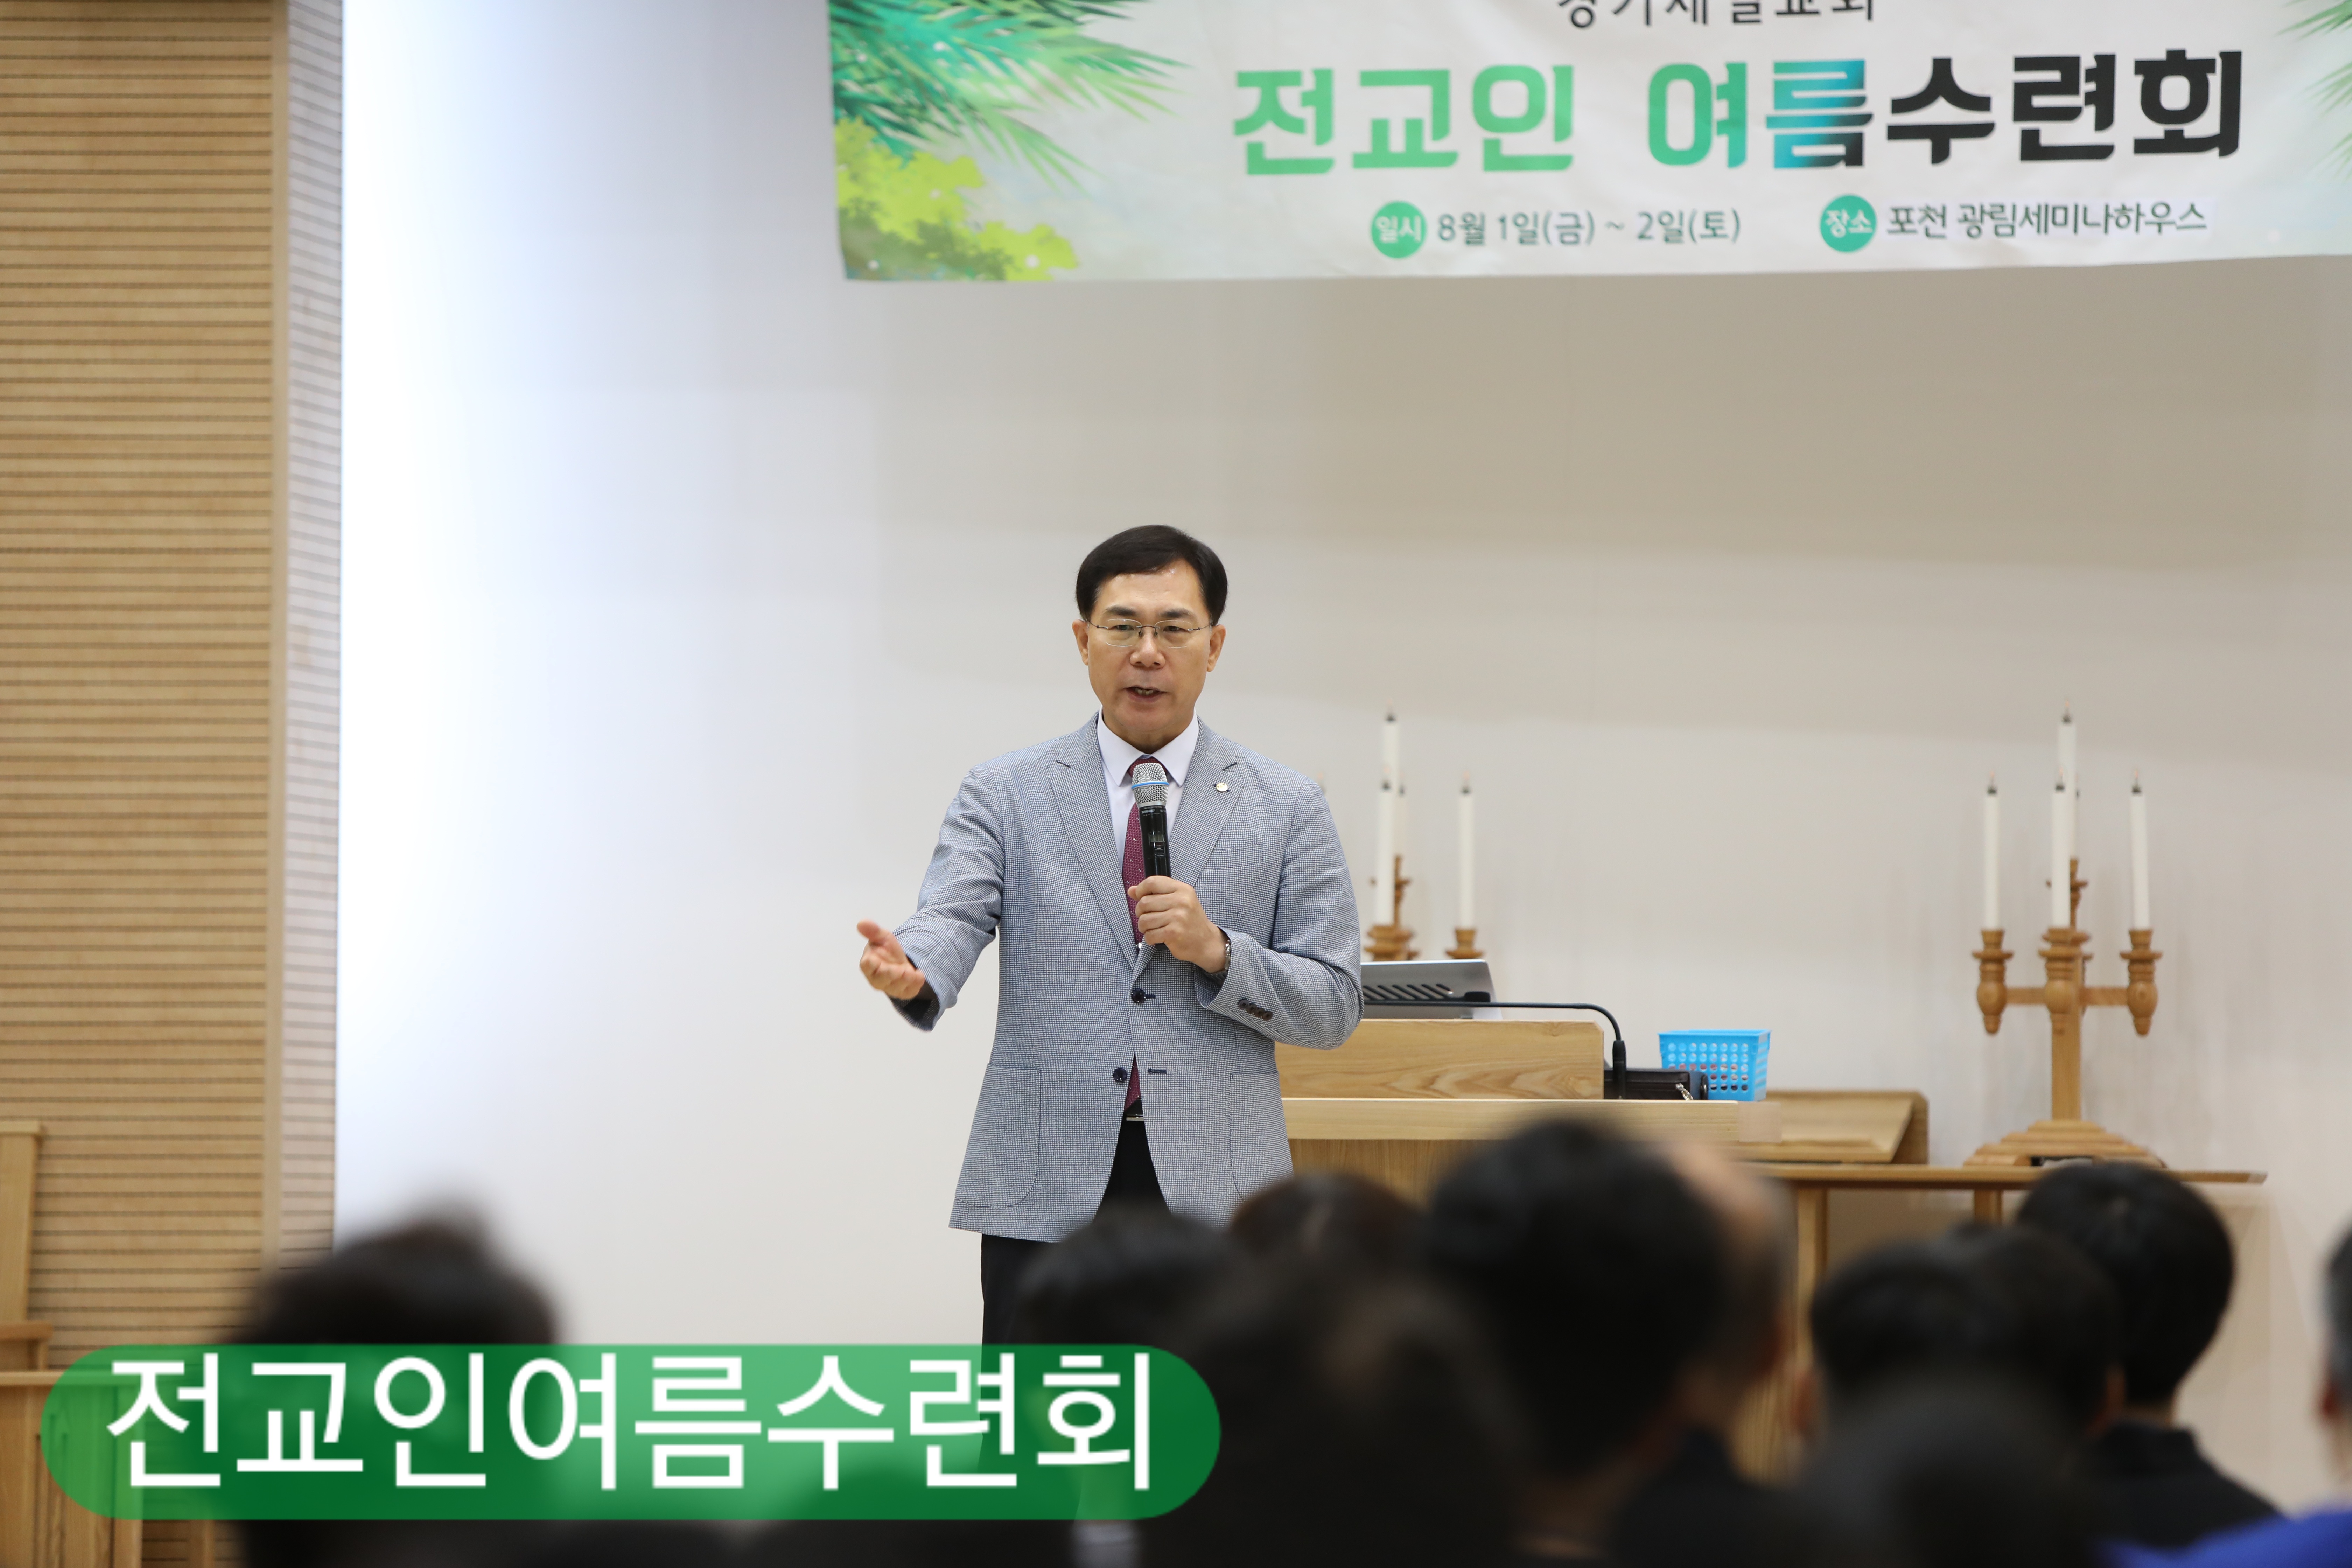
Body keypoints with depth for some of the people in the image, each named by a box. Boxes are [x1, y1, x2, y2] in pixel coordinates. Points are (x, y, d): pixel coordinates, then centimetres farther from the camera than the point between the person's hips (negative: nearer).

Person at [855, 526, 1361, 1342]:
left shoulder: (1287, 809, 7)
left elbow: (1334, 1008, 5)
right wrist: (910, 969, -33)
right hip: (1048, 1194, 0)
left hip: (1213, 1191, 0)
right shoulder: (1005, 796, 7)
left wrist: (1216, 951, -12)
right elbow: (953, 916, -10)